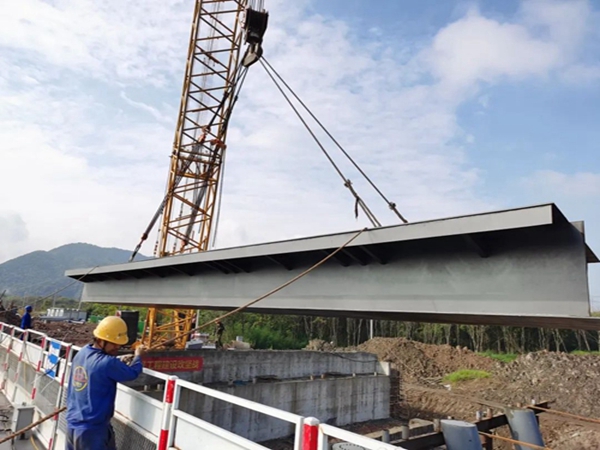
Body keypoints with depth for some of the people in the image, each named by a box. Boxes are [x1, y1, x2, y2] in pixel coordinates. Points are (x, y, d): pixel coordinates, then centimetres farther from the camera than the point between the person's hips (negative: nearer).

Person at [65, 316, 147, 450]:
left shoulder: (82, 353, 0)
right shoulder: (108, 363, -25)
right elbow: (132, 373, -11)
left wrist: (120, 363, 5)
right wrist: (138, 356, 7)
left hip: (72, 424, 9)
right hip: (92, 429, -9)